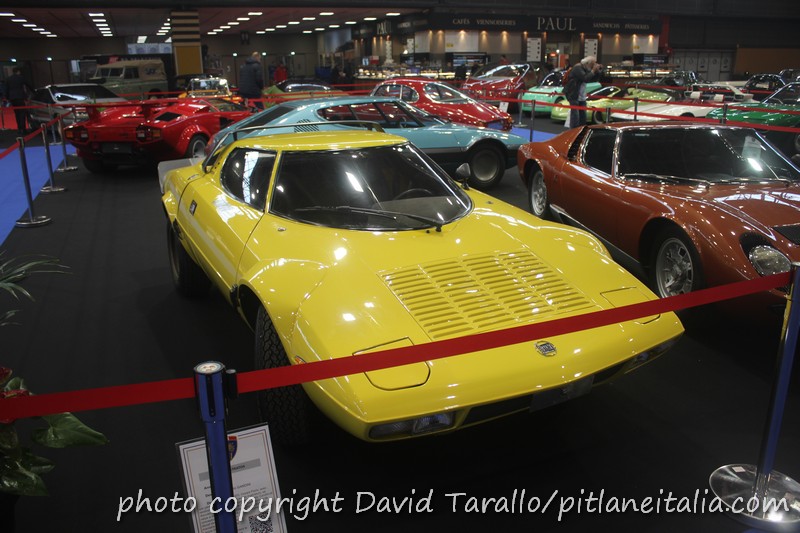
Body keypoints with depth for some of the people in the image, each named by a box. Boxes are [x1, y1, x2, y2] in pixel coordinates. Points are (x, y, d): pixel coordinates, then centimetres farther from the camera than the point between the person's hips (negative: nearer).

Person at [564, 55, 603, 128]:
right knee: (575, 116, -12)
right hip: (574, 96, -9)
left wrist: (598, 71, 1)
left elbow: (594, 78, 16)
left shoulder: (586, 69, 13)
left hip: (582, 97, 9)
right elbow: (585, 78, -27)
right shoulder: (577, 68, -15)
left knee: (583, 116, 10)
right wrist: (593, 71, -18)